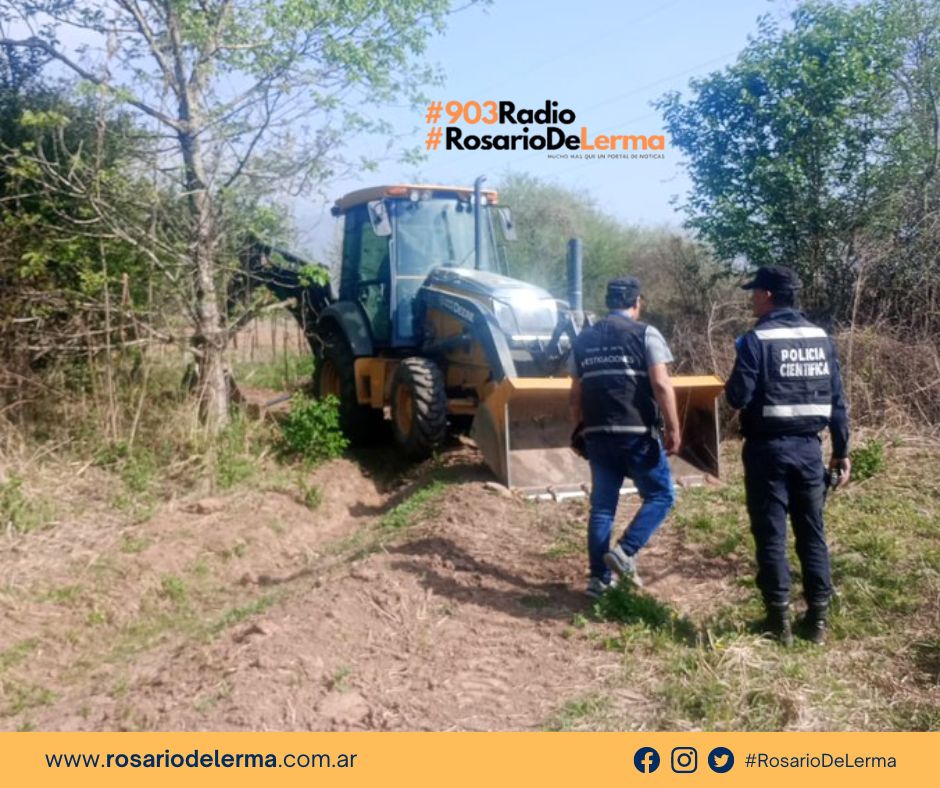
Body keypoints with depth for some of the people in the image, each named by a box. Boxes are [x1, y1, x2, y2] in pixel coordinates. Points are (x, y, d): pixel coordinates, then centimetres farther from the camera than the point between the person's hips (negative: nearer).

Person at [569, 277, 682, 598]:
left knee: (601, 506, 11)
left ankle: (599, 577, 13)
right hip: (637, 433, -5)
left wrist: (580, 428, 22)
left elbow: (576, 393, 13)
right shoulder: (645, 334, -3)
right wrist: (673, 428, -7)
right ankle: (625, 551, -5)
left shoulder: (584, 339, 11)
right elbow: (661, 385, -12)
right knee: (660, 496, 10)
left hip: (598, 435, 5)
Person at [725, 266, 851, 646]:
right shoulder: (821, 337, 7)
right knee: (812, 533, 12)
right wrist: (841, 450, 14)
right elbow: (837, 399, 8)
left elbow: (738, 397, -14)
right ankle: (818, 618, 18)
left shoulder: (757, 339, -11)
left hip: (769, 449, -5)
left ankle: (779, 619, 8)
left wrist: (732, 384, 8)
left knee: (771, 535, 3)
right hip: (809, 447, 5)